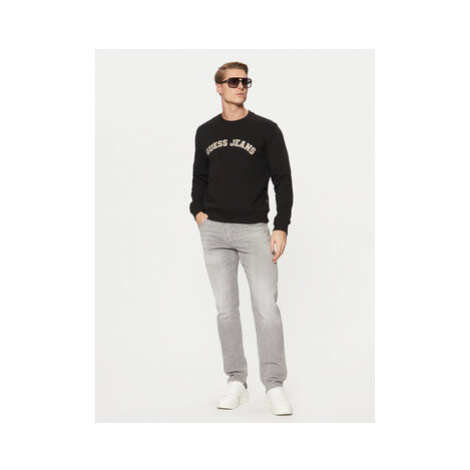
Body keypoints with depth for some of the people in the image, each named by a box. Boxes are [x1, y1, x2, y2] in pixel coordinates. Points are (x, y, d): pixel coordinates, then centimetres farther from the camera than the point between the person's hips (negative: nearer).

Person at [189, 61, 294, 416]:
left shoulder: (266, 129, 2)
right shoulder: (206, 132, 12)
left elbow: (283, 181, 1)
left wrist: (281, 227, -7)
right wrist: (198, 211, 6)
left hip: (254, 229, -3)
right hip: (214, 230, 3)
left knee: (267, 307, -10)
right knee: (226, 309, 4)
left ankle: (275, 387, -4)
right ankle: (237, 383, 13)